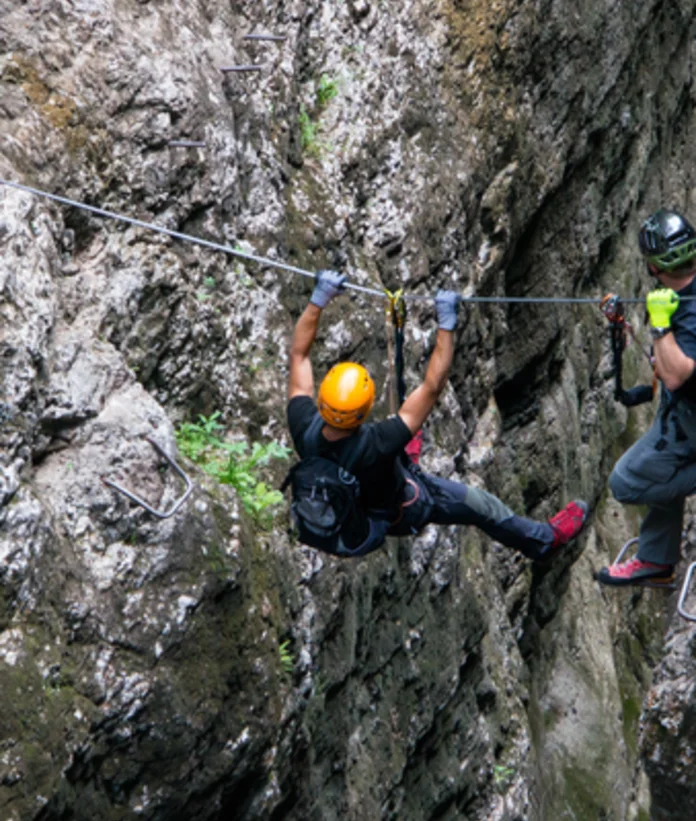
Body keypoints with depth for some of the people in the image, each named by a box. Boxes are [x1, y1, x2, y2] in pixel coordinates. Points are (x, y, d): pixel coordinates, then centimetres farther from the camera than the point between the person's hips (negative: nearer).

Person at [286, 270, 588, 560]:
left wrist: (318, 299, -22)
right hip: (397, 514, -4)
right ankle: (543, 540, 40)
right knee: (480, 504, 16)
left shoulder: (304, 430, -34)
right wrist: (446, 324, -38)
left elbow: (298, 354, -21)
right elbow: (432, 387, -42)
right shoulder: (376, 444, -47)